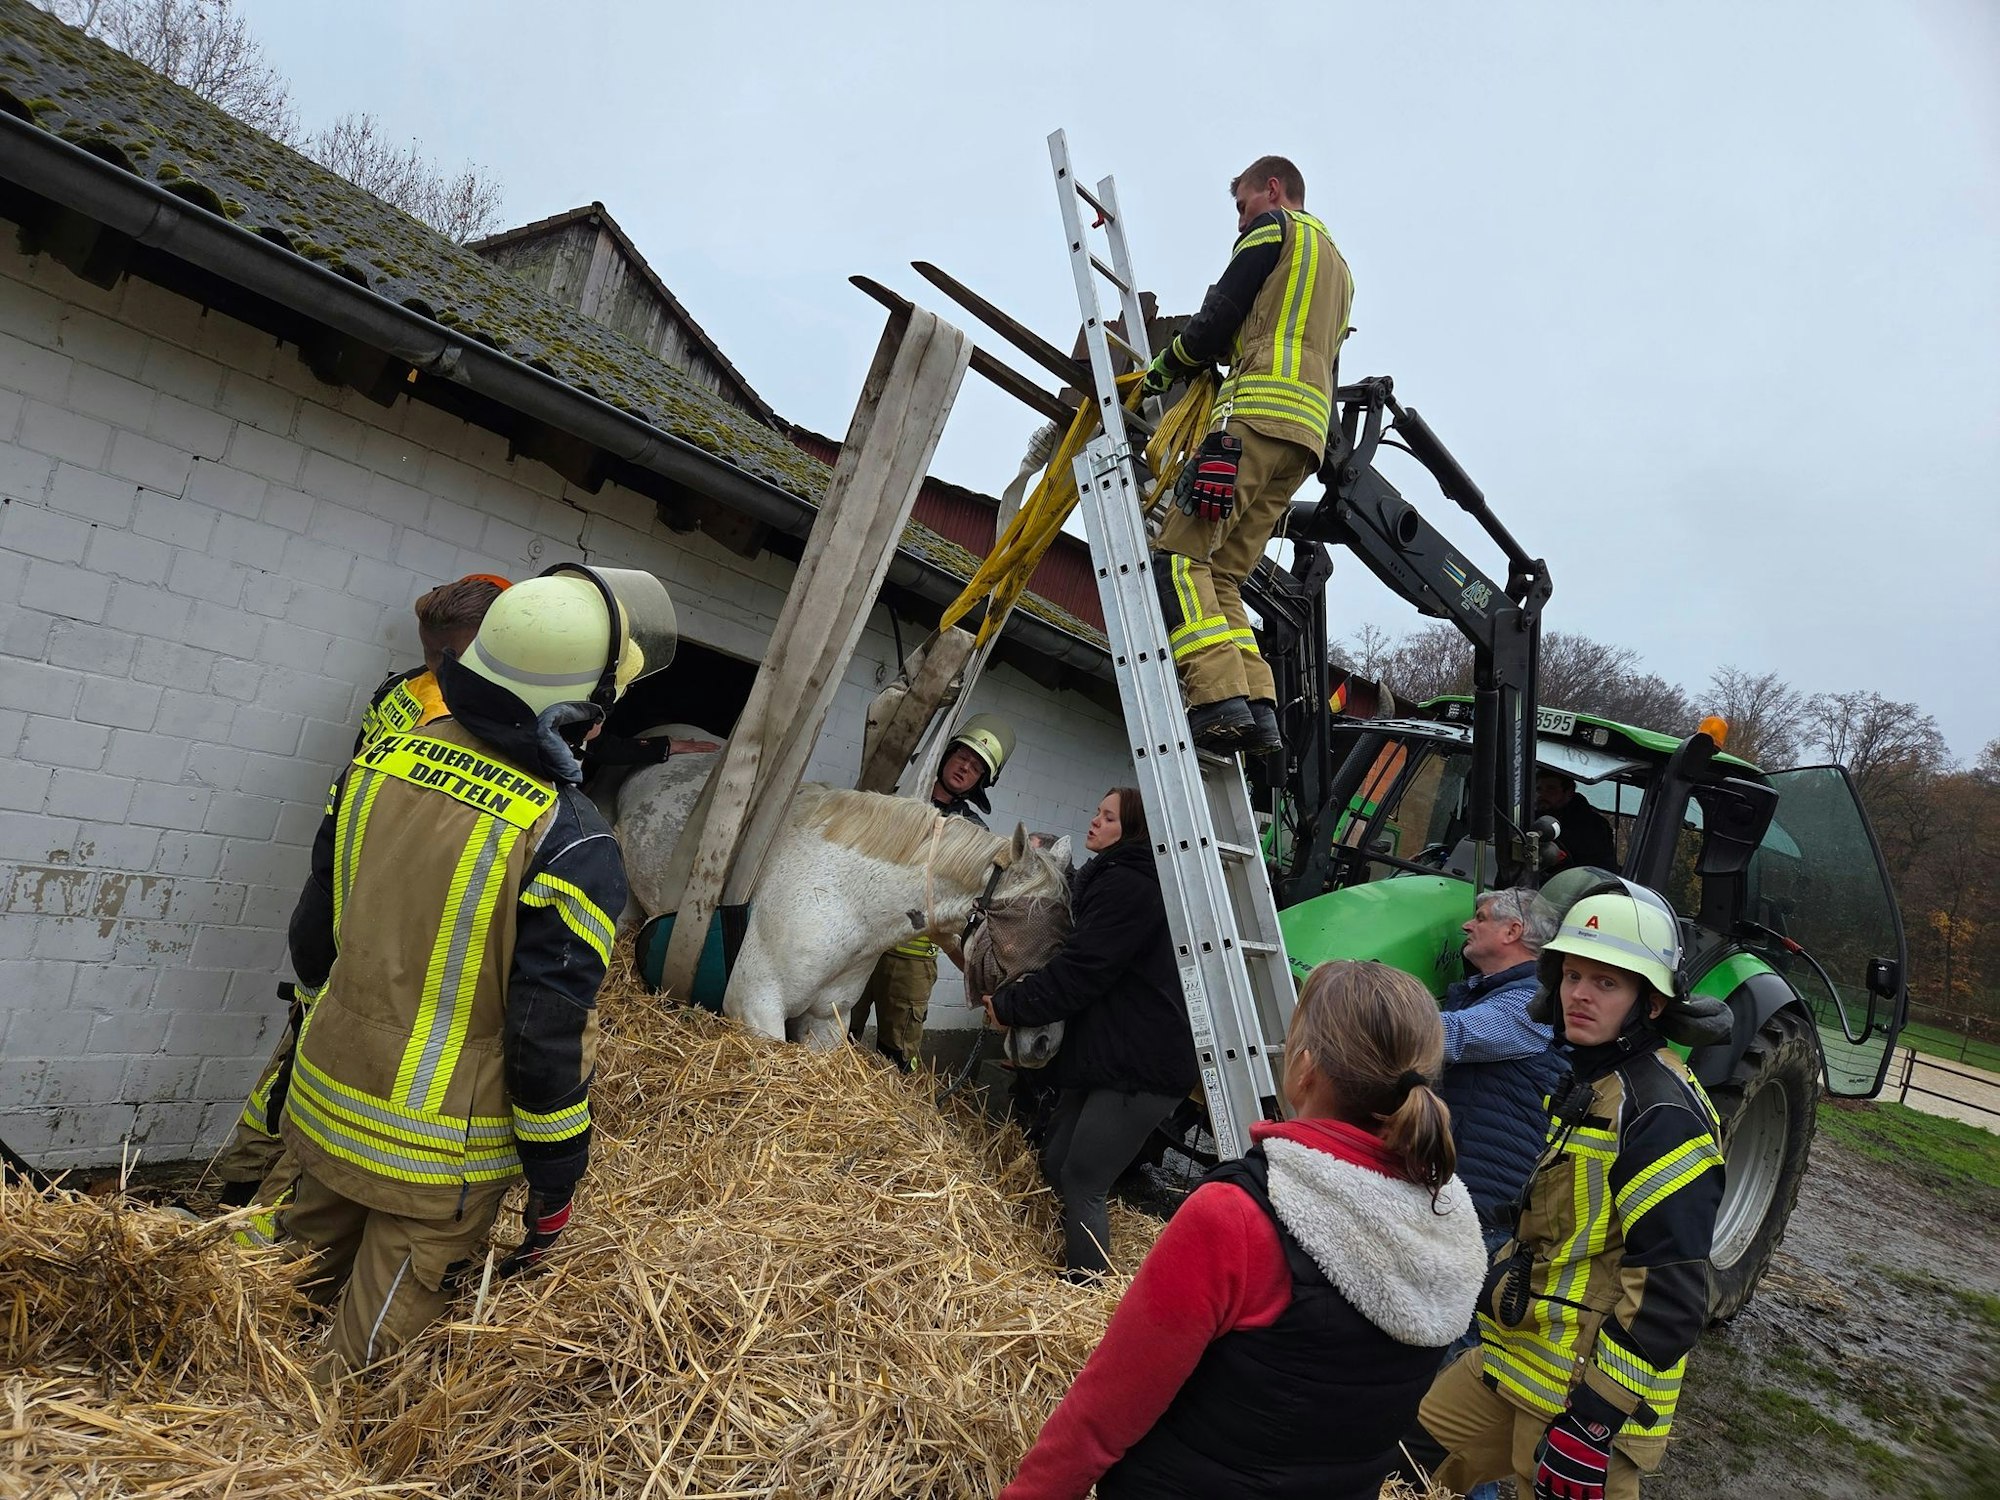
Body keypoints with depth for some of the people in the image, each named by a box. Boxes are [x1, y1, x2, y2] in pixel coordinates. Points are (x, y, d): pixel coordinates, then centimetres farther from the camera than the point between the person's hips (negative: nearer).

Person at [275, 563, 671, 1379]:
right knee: (370, 1346, 16)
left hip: (324, 1105, 7)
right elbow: (547, 1040, -22)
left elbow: (312, 936, 5)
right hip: (437, 1160, -6)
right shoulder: (571, 847, -26)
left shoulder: (383, 760, -7)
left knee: (303, 1293, 29)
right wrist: (555, 1181, -7)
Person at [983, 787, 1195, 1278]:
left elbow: (1078, 973, -21)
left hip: (1141, 1066, -11)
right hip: (1106, 1055, 11)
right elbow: (1079, 959, 17)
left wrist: (1008, 1006, -11)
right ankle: (1077, 1280, 29)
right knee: (1055, 1163, 15)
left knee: (1081, 1182, -6)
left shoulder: (1127, 886, -17)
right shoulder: (1109, 879, 18)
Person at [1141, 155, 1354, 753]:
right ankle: (1258, 710, -9)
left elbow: (1220, 316, 1)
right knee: (1221, 574, 5)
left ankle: (1221, 698, -30)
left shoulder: (1275, 228, 10)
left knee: (1180, 554, -16)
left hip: (1260, 412, -9)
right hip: (1308, 433, 9)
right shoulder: (1338, 267, 36)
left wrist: (1165, 366, 16)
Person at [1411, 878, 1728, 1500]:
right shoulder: (1583, 1084, 9)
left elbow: (1671, 1289, -23)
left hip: (1590, 1389, -8)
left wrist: (1595, 1420, -23)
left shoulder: (1663, 1113, -20)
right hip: (1512, 1357, 8)